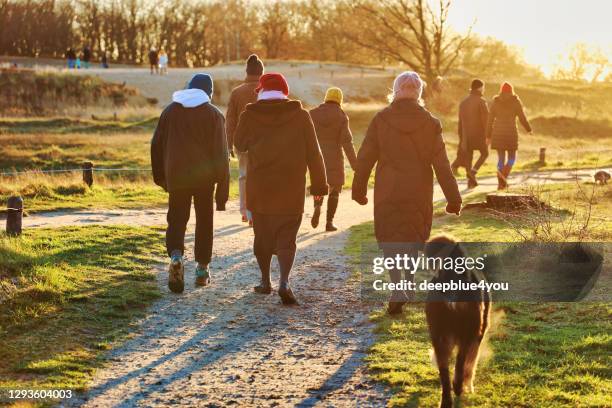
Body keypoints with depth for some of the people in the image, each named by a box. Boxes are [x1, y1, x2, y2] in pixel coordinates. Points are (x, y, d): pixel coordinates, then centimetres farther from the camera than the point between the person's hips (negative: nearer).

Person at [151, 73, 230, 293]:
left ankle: (176, 255, -20)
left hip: (176, 176, 1)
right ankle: (202, 269, 16)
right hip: (204, 177, -1)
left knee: (176, 219, 7)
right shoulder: (214, 114, -2)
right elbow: (221, 154, -6)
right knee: (204, 221, 12)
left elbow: (156, 145, 10)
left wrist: (160, 176, 19)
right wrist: (223, 188, -3)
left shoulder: (170, 111, 6)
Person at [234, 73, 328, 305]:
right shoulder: (300, 116, -4)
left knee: (262, 235, 16)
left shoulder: (250, 115, -5)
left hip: (259, 189, 1)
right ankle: (284, 282, -17)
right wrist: (319, 185, 5)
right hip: (291, 190, -1)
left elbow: (239, 144, 11)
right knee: (286, 238, 2)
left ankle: (265, 281, 25)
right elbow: (313, 153, -2)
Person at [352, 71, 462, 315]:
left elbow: (365, 158, -2)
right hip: (419, 195, 1)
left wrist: (358, 189, 11)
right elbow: (442, 165, -5)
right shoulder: (430, 123, -5)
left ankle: (399, 288, -12)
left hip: (387, 194, -1)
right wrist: (453, 198, -1)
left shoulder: (381, 120, -6)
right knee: (413, 240, 18)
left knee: (389, 240, 6)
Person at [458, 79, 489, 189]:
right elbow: (486, 119, -14)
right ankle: (473, 171, -9)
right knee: (484, 153, 13)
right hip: (478, 133, -5)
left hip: (466, 134, 5)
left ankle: (471, 181, 8)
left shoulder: (463, 102, 10)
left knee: (468, 157, 10)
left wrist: (461, 139, 17)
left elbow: (460, 122, 12)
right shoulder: (481, 101, -9)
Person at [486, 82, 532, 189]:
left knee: (501, 158, 10)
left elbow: (490, 120, 4)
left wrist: (488, 136, 8)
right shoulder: (515, 102, -2)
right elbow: (522, 118, -2)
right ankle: (503, 175, -19)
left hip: (497, 133, 3)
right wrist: (529, 129, 14)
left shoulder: (495, 102, 5)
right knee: (511, 158, 7)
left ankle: (501, 183, 5)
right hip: (510, 133, -3)